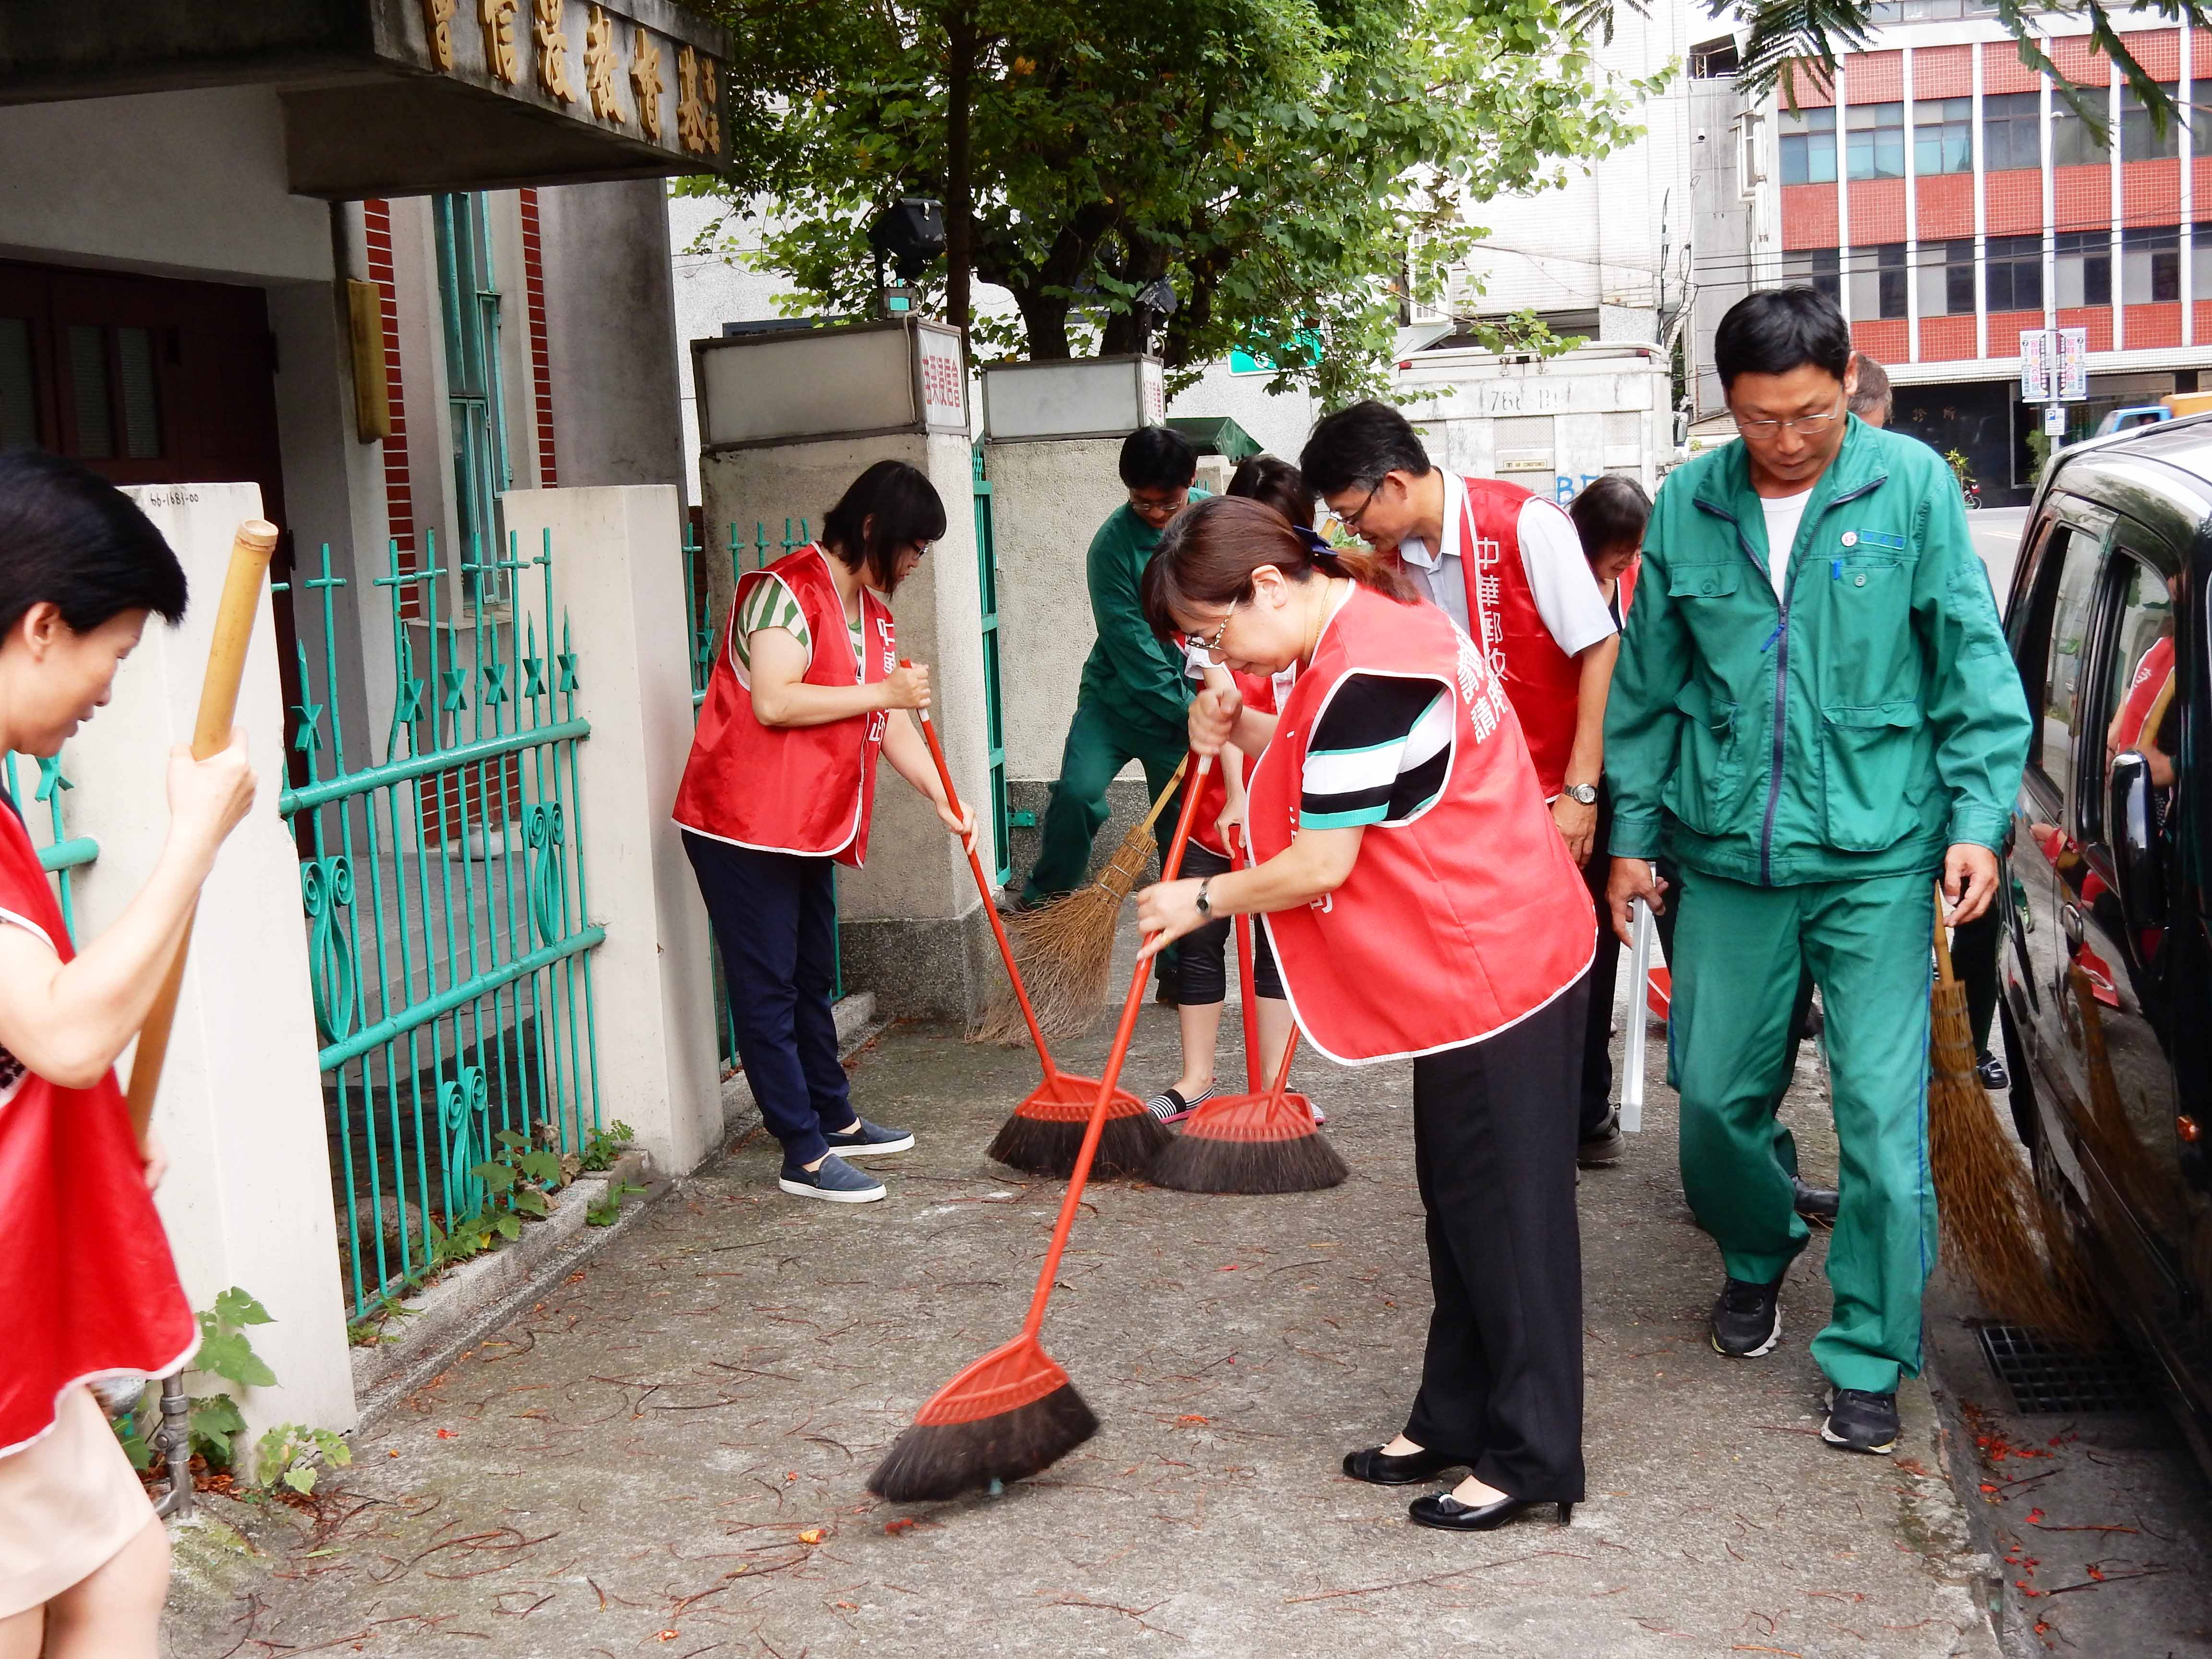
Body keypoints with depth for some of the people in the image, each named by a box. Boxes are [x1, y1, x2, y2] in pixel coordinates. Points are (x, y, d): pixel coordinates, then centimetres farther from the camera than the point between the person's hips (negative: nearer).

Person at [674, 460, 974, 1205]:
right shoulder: (787, 591, -17)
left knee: (813, 979, 20)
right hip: (744, 825, -10)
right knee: (767, 988, -3)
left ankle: (835, 1119, 33)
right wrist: (883, 691, -21)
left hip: (812, 825, 10)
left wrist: (943, 798, 2)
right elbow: (773, 702, -27)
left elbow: (890, 721, 14)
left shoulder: (871, 610, 14)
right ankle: (804, 1155, 0)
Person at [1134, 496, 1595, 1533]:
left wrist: (1201, 900, -6)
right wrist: (1246, 733, 2)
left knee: (1504, 1212, -1)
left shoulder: (1361, 676, -23)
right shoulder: (1384, 621, 9)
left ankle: (1532, 1458, 11)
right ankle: (1456, 1420, 29)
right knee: (1461, 1203, 17)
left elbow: (1321, 866, -20)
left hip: (1492, 968, -11)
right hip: (1487, 953, 11)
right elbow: (1343, 777, 16)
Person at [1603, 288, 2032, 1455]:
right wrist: (1633, 835, 11)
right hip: (1728, 856, 3)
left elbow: (1973, 665, 0)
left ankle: (1869, 1359, 12)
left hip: (1876, 855, -2)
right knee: (1715, 1094, 10)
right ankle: (1756, 1254, 40)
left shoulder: (1911, 485, -3)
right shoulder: (1687, 506, 4)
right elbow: (1648, 687, 11)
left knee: (1882, 1109, -3)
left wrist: (1979, 815, -7)